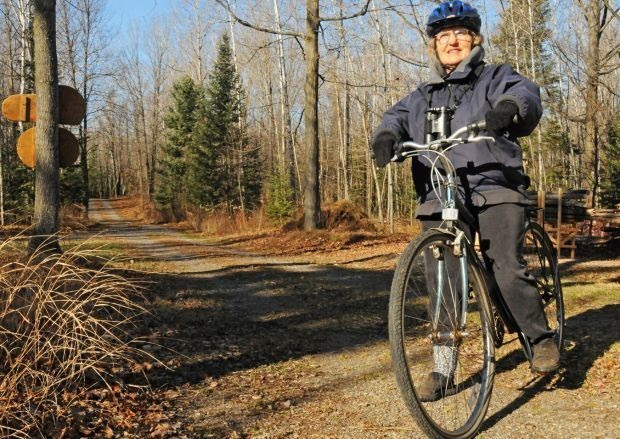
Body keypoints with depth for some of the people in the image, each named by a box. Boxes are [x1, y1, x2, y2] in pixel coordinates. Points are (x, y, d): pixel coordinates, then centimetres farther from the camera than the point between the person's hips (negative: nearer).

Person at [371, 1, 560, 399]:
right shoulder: (423, 97, 23)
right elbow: (398, 117, 6)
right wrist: (387, 137, -19)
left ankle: (542, 339, 7)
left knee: (508, 271, -17)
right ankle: (443, 367, 13)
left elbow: (525, 94, -9)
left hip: (494, 190, -3)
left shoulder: (496, 78, 12)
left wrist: (509, 108, -34)